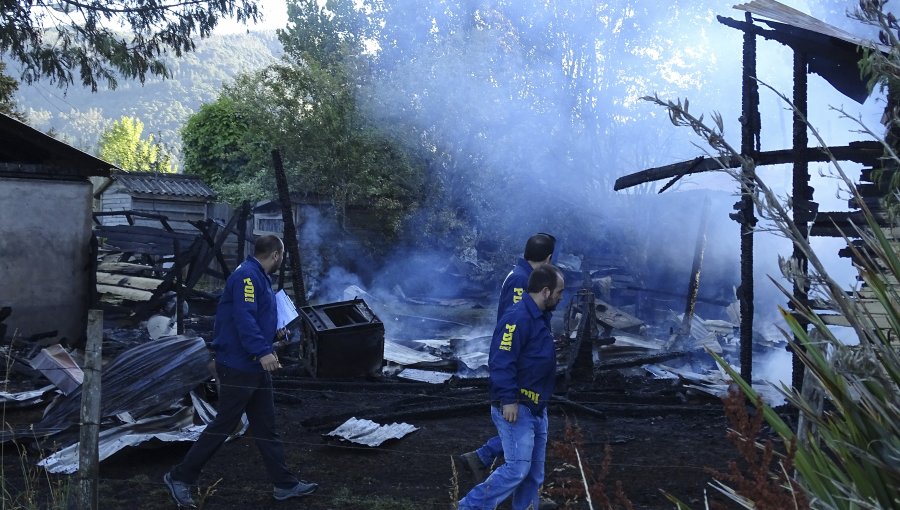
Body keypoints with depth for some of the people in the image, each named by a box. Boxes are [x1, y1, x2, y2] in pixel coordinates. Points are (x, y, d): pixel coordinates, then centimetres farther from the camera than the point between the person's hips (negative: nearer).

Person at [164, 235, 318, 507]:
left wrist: (272, 337, 41)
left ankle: (285, 483, 18)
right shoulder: (246, 276, -18)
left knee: (266, 427, 12)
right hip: (238, 367, -10)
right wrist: (262, 351, -38)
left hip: (255, 366, 10)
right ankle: (180, 477, 14)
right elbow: (244, 318, -30)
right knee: (223, 426, -1)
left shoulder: (259, 277, 15)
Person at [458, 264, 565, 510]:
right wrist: (509, 400, -26)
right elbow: (501, 362, -25)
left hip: (537, 409, 10)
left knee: (534, 472, 12)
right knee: (517, 468, -10)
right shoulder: (518, 318, -18)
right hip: (515, 408, -10)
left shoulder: (540, 318, 15)